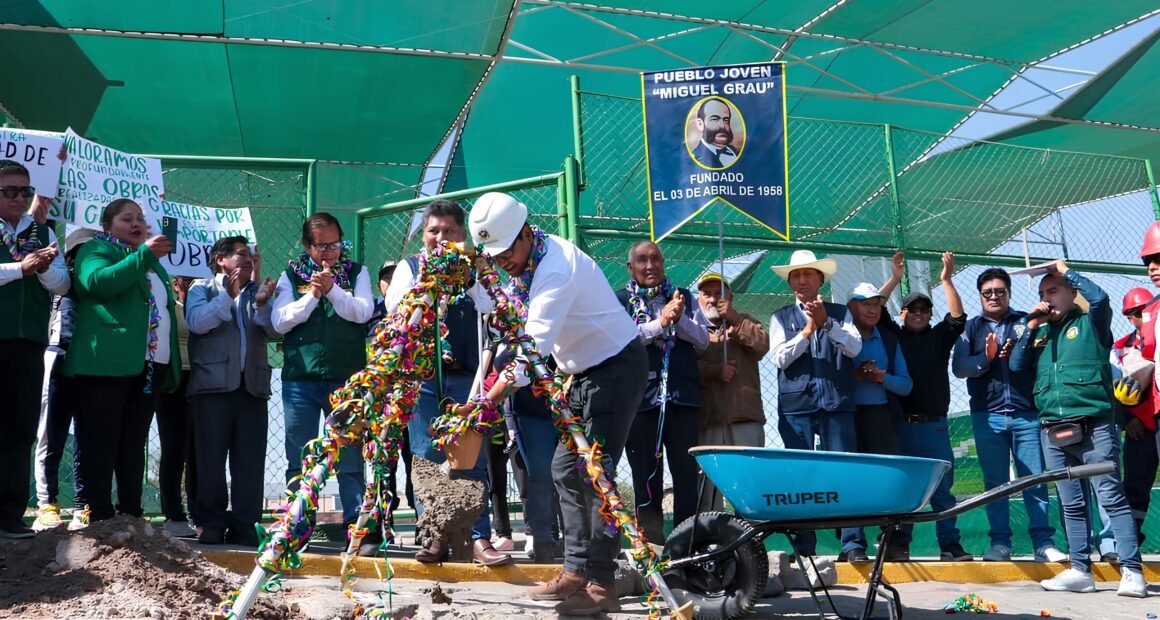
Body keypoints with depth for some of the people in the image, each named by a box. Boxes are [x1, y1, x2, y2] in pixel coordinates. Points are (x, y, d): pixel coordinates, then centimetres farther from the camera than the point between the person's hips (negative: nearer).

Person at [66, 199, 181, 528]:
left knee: (133, 444, 8)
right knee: (99, 442, -5)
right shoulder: (97, 250, 4)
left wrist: (171, 366, 16)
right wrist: (142, 254, -24)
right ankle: (93, 513, -5)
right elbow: (97, 281, -18)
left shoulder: (152, 263, 26)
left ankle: (130, 512, 11)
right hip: (108, 362, -7)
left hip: (151, 365, 7)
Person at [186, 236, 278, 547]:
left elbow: (273, 330, 5)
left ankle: (244, 526, 2)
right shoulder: (202, 288, 11)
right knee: (211, 458, -2)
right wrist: (229, 294, -15)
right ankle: (212, 524, 5)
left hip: (253, 385, 3)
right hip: (213, 384, -3)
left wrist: (261, 301, -10)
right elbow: (197, 322, -9)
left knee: (250, 460, -1)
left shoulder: (257, 293, 21)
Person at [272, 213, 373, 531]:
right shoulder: (291, 275, 9)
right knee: (299, 460, 6)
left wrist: (332, 289, -15)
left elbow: (363, 312, -5)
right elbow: (280, 322, 0)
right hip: (300, 377, 1)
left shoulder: (356, 272, 9)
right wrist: (313, 295, -11)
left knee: (350, 458, 1)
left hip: (346, 377, -1)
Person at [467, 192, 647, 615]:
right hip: (586, 372, 10)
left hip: (618, 366, -10)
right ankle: (576, 571, 12)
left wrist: (502, 387, -43)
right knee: (566, 467, 8)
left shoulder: (556, 268, -26)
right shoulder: (526, 263, 4)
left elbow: (537, 342, -36)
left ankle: (601, 584, -12)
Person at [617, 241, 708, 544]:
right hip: (641, 399, -2)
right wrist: (661, 322, -17)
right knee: (646, 476, 4)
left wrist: (679, 318, -11)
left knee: (687, 474, 1)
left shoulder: (683, 297, 14)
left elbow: (703, 340, 6)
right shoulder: (620, 300, 6)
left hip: (683, 396, 2)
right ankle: (651, 542, 12)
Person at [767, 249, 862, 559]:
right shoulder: (781, 318, 14)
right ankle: (804, 547, 5)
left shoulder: (840, 313, 14)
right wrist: (808, 330, -9)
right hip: (796, 405, 0)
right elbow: (780, 357, 0)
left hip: (837, 403, 0)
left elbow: (854, 347, -2)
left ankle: (851, 543, -6)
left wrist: (826, 323, -14)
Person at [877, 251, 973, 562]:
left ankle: (950, 545, 2)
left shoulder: (939, 337, 14)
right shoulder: (894, 336, 11)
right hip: (900, 423, -1)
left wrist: (946, 280, -8)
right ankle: (900, 544, 7)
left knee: (942, 487, 0)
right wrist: (895, 279, -6)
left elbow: (958, 318, -1)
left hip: (934, 425, 1)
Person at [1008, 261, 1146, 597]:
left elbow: (1100, 297, -14)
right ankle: (1081, 570, 13)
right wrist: (1030, 325, 5)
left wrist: (1066, 271, 0)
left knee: (1112, 498, -9)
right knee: (1071, 504, 8)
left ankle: (1132, 572, -10)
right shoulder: (1040, 333, 19)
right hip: (1054, 432, 5)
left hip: (1093, 427, -5)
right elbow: (1017, 366, 11)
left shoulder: (1090, 323, 6)